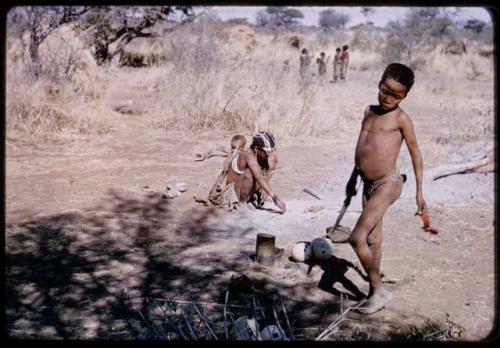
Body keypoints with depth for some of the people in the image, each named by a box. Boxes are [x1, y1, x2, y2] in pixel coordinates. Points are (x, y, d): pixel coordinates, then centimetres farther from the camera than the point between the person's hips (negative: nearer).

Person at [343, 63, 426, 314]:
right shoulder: (369, 111, 11)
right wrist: (353, 178, 26)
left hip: (387, 184, -7)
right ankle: (375, 292, 23)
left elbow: (415, 154, -4)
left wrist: (419, 192, -4)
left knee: (357, 238, -14)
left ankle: (379, 290, 1)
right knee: (373, 240, 13)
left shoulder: (400, 118, -9)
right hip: (369, 184, 7)